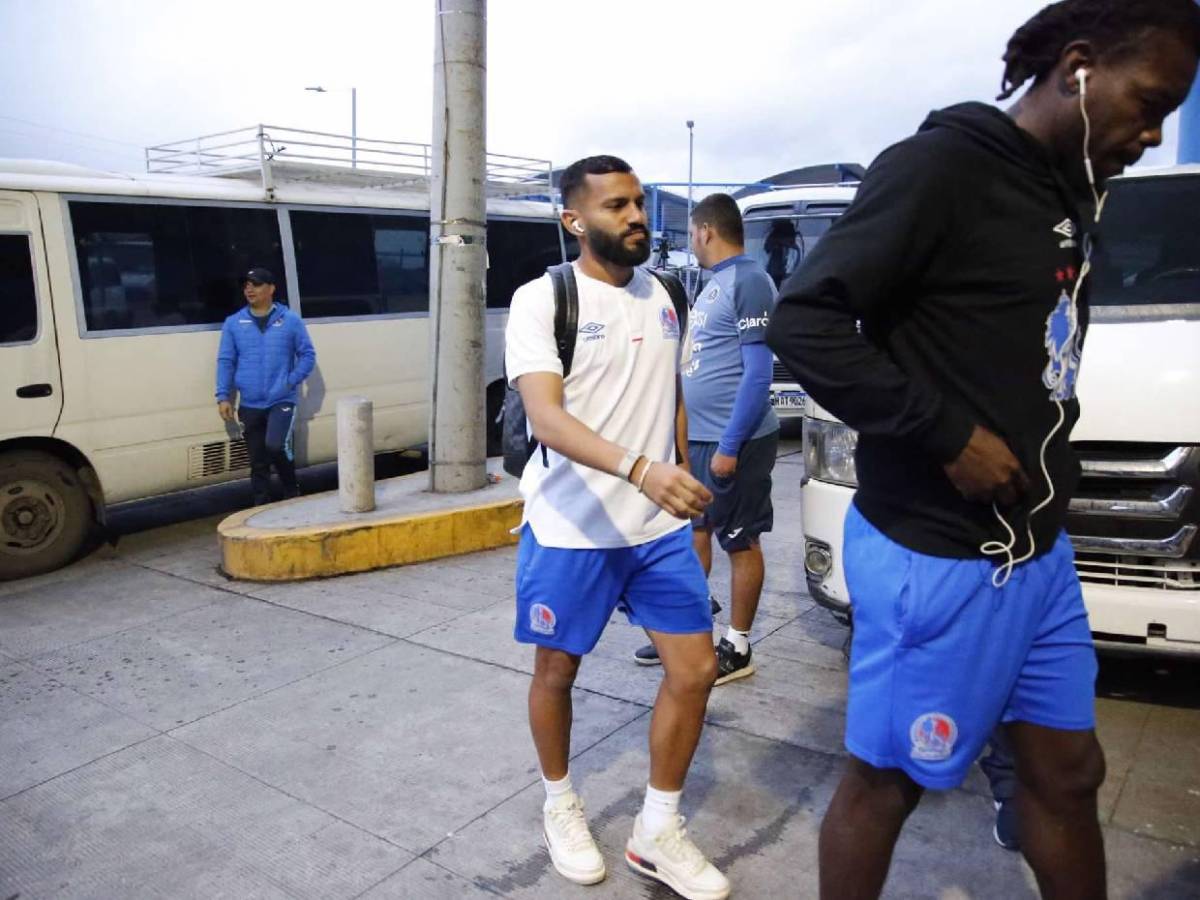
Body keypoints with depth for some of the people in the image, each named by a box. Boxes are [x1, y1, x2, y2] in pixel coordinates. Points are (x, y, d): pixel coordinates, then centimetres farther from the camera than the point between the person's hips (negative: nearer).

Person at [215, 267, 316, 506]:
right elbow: (225, 361, 6)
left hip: (282, 401, -3)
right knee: (257, 461, 8)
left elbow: (308, 355, 3)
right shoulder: (233, 323, 6)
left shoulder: (290, 320, 0)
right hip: (249, 405, 3)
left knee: (276, 445, -22)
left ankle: (292, 490, 3)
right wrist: (223, 396, -2)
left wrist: (291, 381, -9)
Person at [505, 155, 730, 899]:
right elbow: (546, 418, -25)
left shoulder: (664, 297, 8)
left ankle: (658, 831, 23)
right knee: (557, 670, 12)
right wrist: (638, 468, -39)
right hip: (570, 529, -5)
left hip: (660, 527, 5)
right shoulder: (542, 299, -11)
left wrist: (680, 476, 16)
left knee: (696, 669, 3)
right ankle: (560, 805, 38)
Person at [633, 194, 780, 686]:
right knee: (693, 534, 15)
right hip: (697, 437, 9)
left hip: (732, 440, -9)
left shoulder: (749, 280, -13)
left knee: (740, 543, 3)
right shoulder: (714, 284, 15)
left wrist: (730, 444, -20)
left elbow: (758, 373, -18)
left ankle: (737, 649, 15)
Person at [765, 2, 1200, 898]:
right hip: (937, 559, -9)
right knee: (886, 779, 8)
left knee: (1067, 770, 19)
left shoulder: (1065, 195, 13)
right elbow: (804, 321, -22)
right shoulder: (941, 166, -14)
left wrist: (1047, 469, 3)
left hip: (1038, 553, 9)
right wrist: (947, 436, -21)